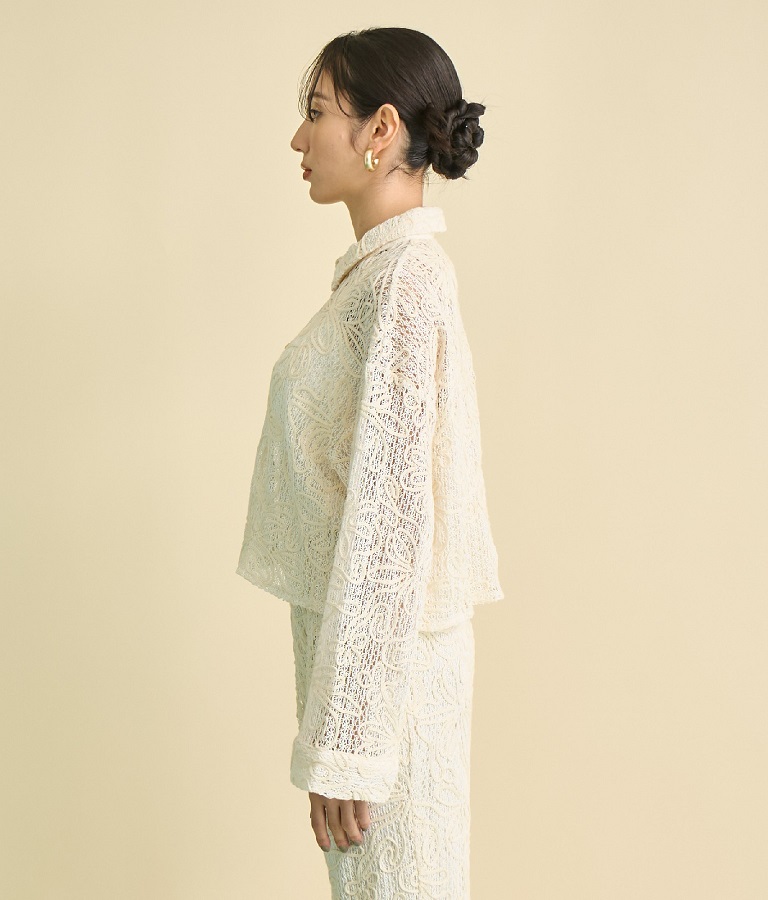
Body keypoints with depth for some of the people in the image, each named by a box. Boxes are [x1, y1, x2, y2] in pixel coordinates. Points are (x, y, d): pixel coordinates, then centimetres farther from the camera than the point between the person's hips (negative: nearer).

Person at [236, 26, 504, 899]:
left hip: (385, 658, -9)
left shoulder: (405, 280, -18)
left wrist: (341, 742, -21)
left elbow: (389, 517, -23)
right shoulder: (381, 269, 11)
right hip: (351, 639, 9)